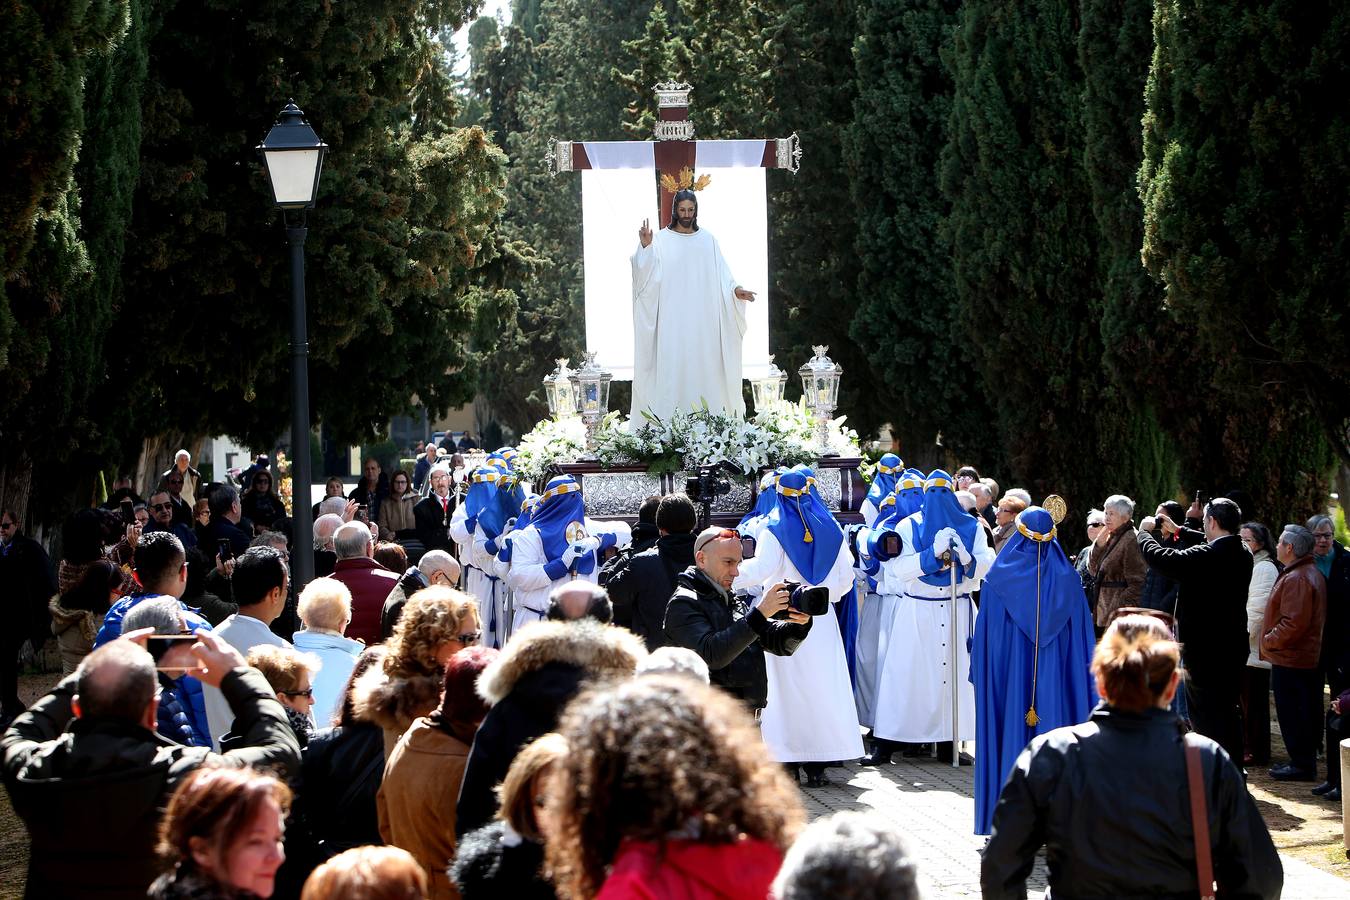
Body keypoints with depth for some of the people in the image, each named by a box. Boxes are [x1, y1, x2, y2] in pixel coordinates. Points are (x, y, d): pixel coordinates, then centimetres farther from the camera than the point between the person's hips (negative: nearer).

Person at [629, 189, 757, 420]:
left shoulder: (707, 240, 9)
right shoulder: (661, 239, 0)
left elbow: (720, 274, 7)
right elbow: (648, 275, -10)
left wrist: (735, 290, -11)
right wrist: (645, 247, -26)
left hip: (702, 318, 3)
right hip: (672, 318, -3)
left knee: (702, 363, 1)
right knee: (673, 361, -6)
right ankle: (670, 416, -5)